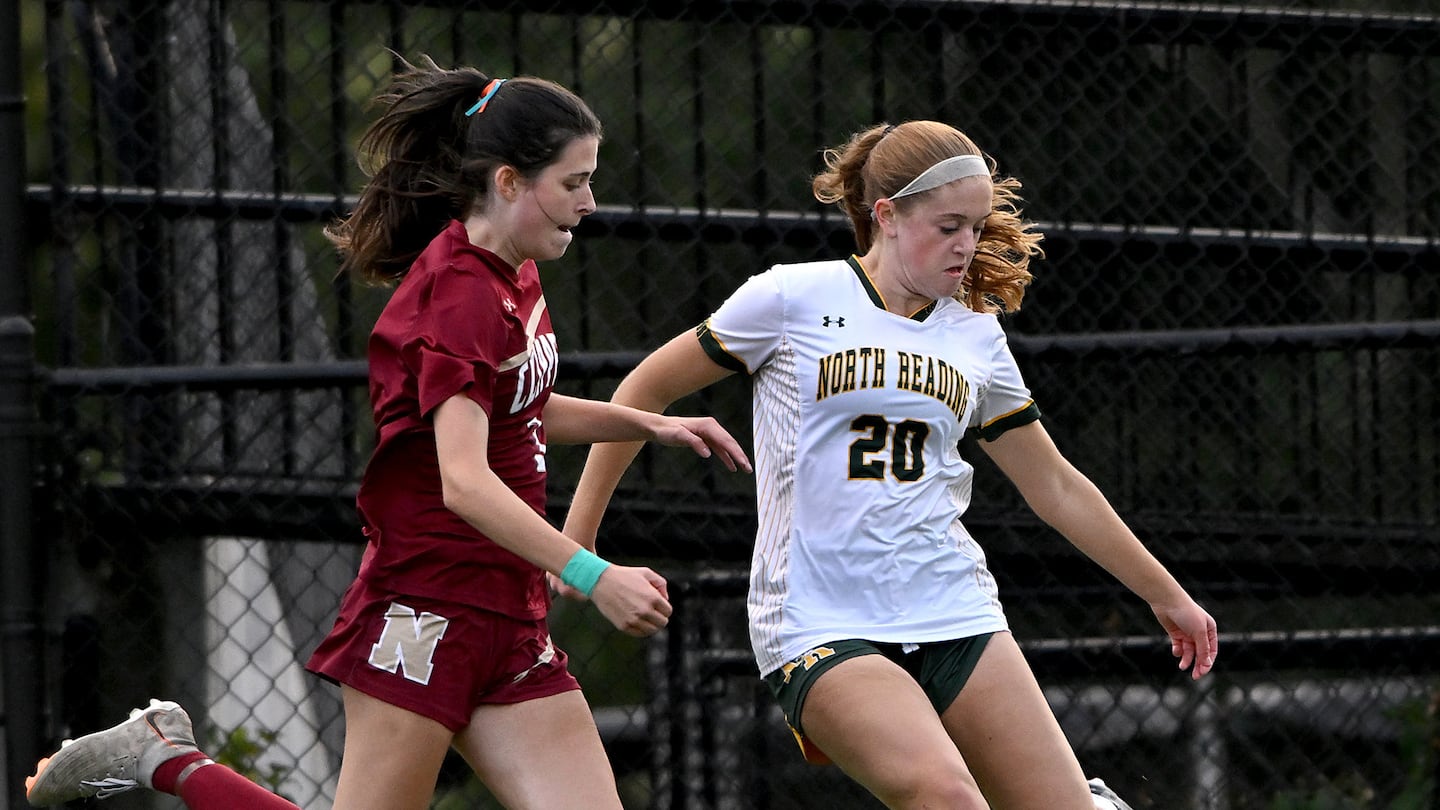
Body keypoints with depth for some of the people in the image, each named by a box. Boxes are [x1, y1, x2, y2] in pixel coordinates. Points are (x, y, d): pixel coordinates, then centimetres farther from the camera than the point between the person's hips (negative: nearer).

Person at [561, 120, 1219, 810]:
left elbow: (1055, 487, 22)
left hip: (955, 610, 5)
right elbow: (647, 391, 8)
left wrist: (1165, 595, 26)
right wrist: (577, 538, 7)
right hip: (819, 620, -5)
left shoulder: (977, 334, 12)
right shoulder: (792, 299, -2)